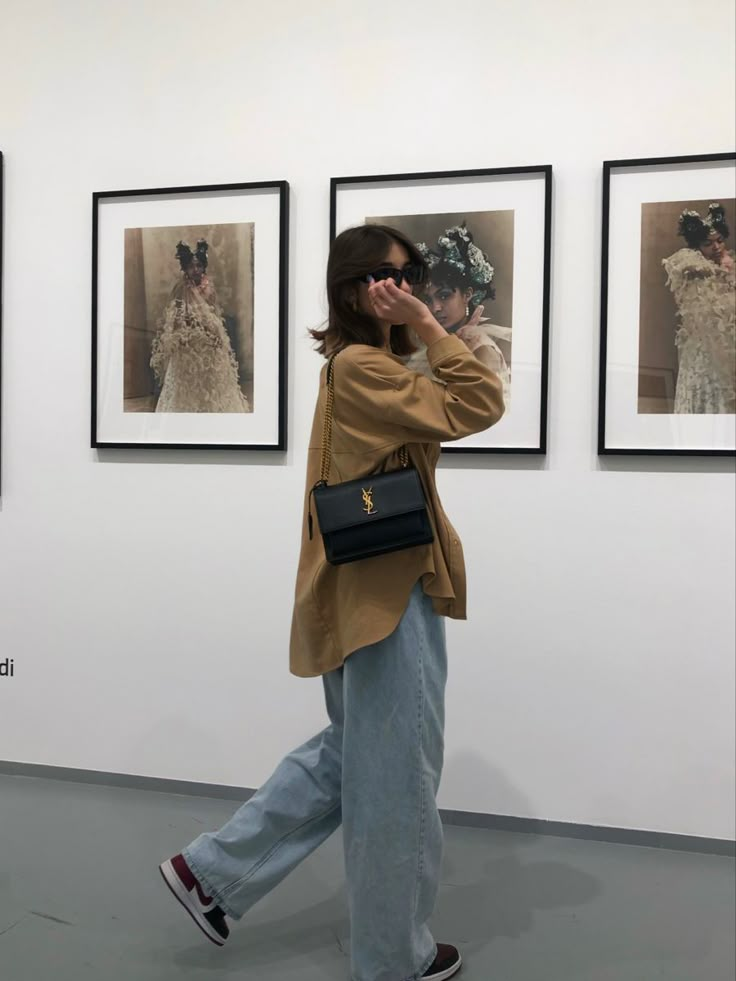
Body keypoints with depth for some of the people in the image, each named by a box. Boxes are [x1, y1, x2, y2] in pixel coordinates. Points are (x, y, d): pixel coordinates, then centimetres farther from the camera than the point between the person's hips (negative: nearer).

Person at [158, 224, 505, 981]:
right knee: (396, 778, 4)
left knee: (348, 757, 22)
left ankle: (213, 871, 28)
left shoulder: (359, 366, 15)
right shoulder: (363, 367, -16)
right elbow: (478, 407, -19)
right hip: (388, 595, -11)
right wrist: (428, 326, -16)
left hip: (370, 592, 11)